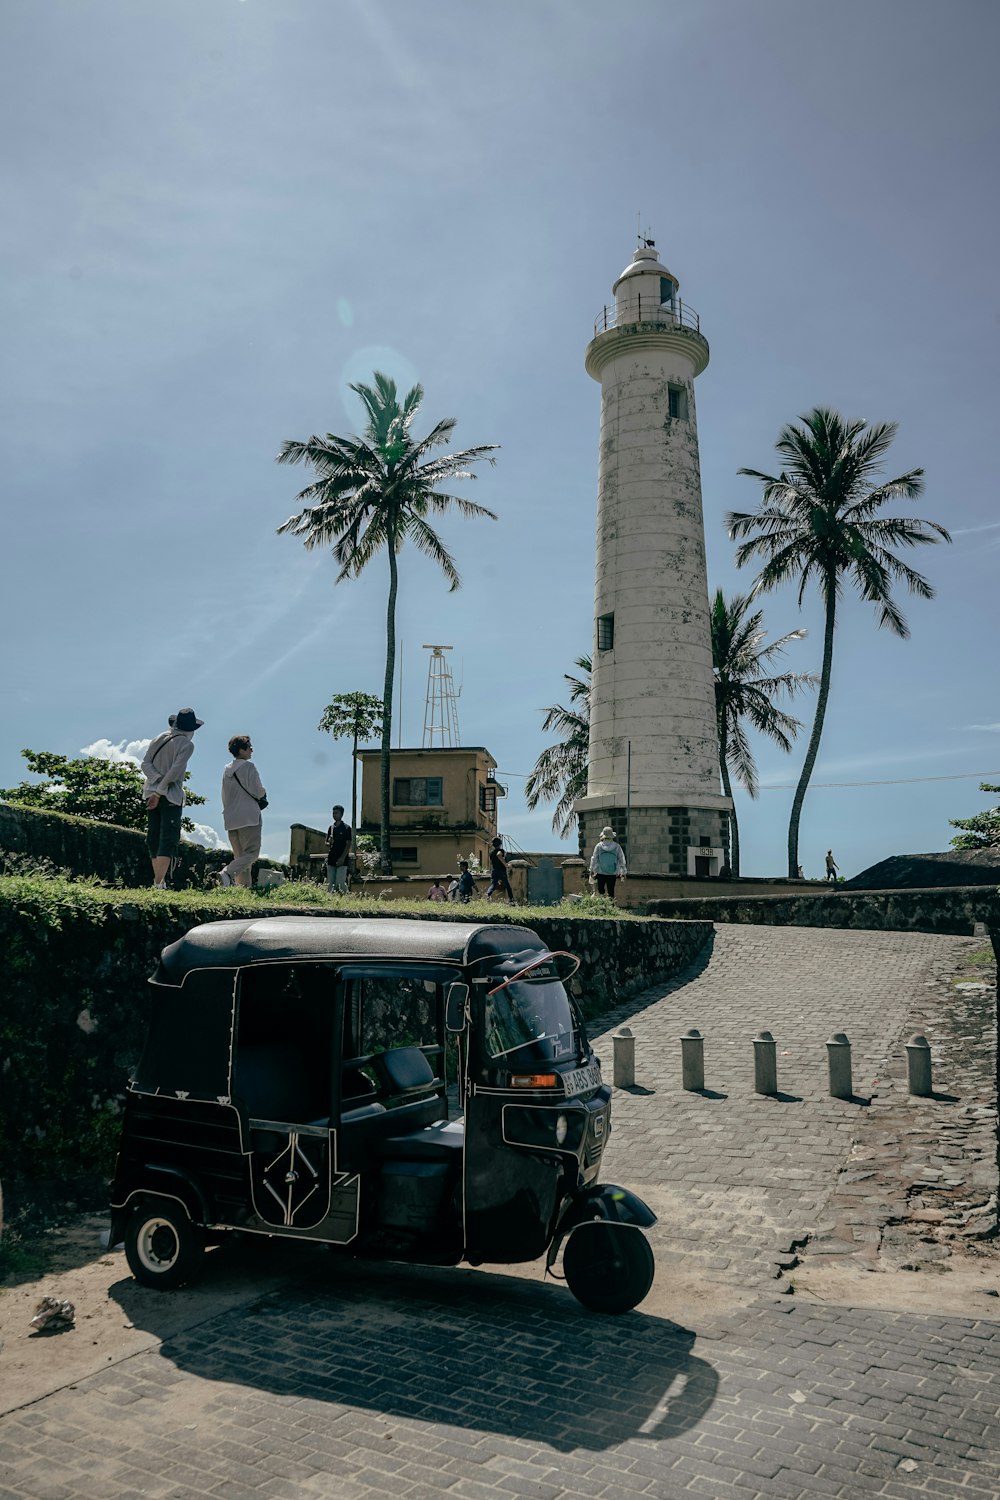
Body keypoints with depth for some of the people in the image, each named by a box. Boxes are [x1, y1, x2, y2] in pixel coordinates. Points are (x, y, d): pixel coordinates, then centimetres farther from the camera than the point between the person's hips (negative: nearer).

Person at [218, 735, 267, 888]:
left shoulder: (227, 770, 15)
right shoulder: (248, 766, -7)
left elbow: (224, 795, 19)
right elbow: (257, 790, -11)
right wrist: (263, 796, 10)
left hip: (230, 818, 8)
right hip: (248, 817, -8)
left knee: (240, 855, 9)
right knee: (252, 852, -9)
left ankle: (244, 885, 0)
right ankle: (227, 873, -27)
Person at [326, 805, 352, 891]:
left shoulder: (346, 828, -3)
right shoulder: (331, 828, 14)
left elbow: (348, 844, -7)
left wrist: (343, 857, -15)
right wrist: (329, 843, -6)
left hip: (342, 861, -6)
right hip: (331, 859, 6)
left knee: (340, 883, -11)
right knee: (330, 883, 5)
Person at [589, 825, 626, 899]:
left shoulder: (599, 846, -6)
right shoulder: (617, 847, -5)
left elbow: (594, 859, 2)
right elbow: (621, 860, 2)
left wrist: (592, 870, 17)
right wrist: (623, 873, 13)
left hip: (601, 873, -1)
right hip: (613, 874, 1)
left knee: (600, 890, 15)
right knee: (611, 891, 8)